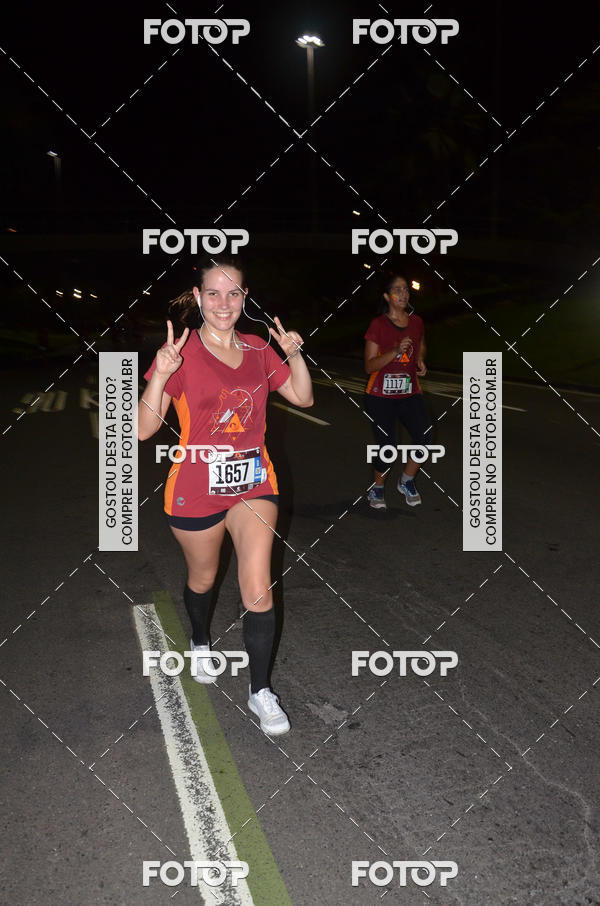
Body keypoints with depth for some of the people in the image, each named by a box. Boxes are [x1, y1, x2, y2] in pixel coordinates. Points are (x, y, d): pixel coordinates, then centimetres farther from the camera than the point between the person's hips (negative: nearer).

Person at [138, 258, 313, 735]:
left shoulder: (258, 350, 1)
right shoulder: (182, 352, -12)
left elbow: (303, 398, 10)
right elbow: (143, 429, -18)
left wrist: (294, 354, -7)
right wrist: (160, 376, -34)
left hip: (253, 484, 2)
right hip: (196, 490, -2)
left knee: (258, 591, -6)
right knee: (203, 578, 20)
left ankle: (261, 691, 10)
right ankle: (201, 642, 52)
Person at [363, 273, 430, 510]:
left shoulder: (416, 322, 6)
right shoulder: (378, 325, -8)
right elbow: (369, 366, -12)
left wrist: (420, 361, 6)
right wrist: (396, 351, -25)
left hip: (410, 393, 4)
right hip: (381, 395, -4)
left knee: (424, 437, -13)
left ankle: (407, 481, 11)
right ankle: (377, 490, 21)